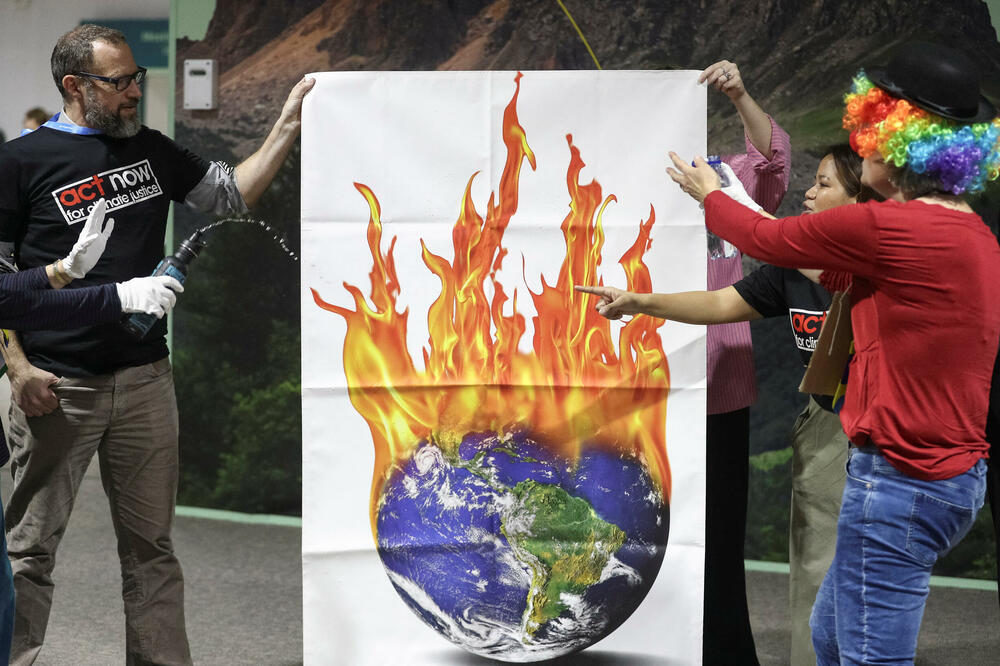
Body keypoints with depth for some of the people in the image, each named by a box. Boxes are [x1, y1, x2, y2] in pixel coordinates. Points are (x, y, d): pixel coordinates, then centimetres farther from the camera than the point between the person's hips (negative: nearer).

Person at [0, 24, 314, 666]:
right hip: (56, 386, -4)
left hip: (145, 379, 4)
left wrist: (288, 125, 5)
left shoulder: (153, 150, 11)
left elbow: (232, 194, 16)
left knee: (151, 545, 9)